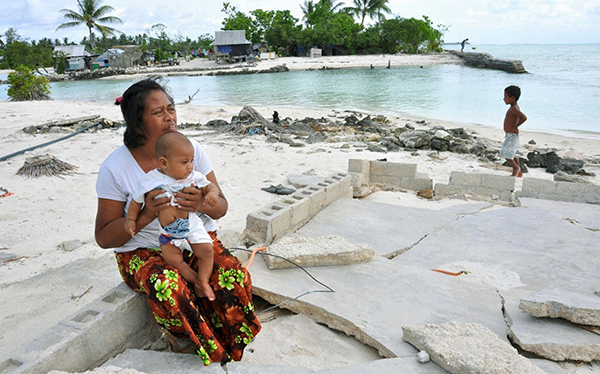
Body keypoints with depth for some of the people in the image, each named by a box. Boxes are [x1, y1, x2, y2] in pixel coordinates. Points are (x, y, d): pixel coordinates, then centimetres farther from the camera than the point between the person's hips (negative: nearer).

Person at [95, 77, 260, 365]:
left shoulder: (191, 148, -2)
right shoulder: (115, 168, -9)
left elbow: (221, 206, 0)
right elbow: (104, 237, -6)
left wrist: (203, 204, -25)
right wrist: (146, 216, -25)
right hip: (144, 252, -2)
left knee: (236, 277, -26)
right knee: (168, 289, -34)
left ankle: (229, 343, 1)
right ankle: (213, 352, -8)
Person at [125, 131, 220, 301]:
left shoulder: (193, 176, -8)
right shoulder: (151, 180, -10)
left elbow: (210, 187, 1)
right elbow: (137, 200, 6)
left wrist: (212, 194, -22)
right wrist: (131, 219, 7)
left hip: (191, 225, 1)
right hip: (167, 232, 0)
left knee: (206, 250, -13)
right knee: (172, 258, -14)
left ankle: (203, 280, 6)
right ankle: (195, 279, 5)